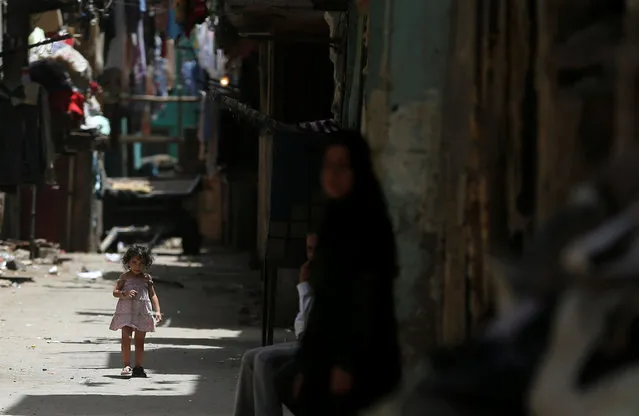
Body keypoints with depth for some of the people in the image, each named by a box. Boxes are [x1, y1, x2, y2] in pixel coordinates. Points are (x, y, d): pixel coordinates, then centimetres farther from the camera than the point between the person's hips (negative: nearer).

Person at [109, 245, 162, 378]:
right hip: (126, 312, -2)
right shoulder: (125, 277, 3)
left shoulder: (146, 278, 8)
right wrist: (125, 294, -20)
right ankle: (126, 366, -5)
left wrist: (157, 310, -1)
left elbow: (153, 295, 10)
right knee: (126, 339, -9)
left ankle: (138, 367, 10)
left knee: (140, 341, 5)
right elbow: (115, 292, 0)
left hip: (143, 313, 2)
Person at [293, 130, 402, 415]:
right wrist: (305, 365, 16)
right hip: (325, 359, 8)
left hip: (360, 362, -8)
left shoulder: (369, 223, -10)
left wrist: (348, 364, -20)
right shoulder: (335, 221, 14)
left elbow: (370, 302, -15)